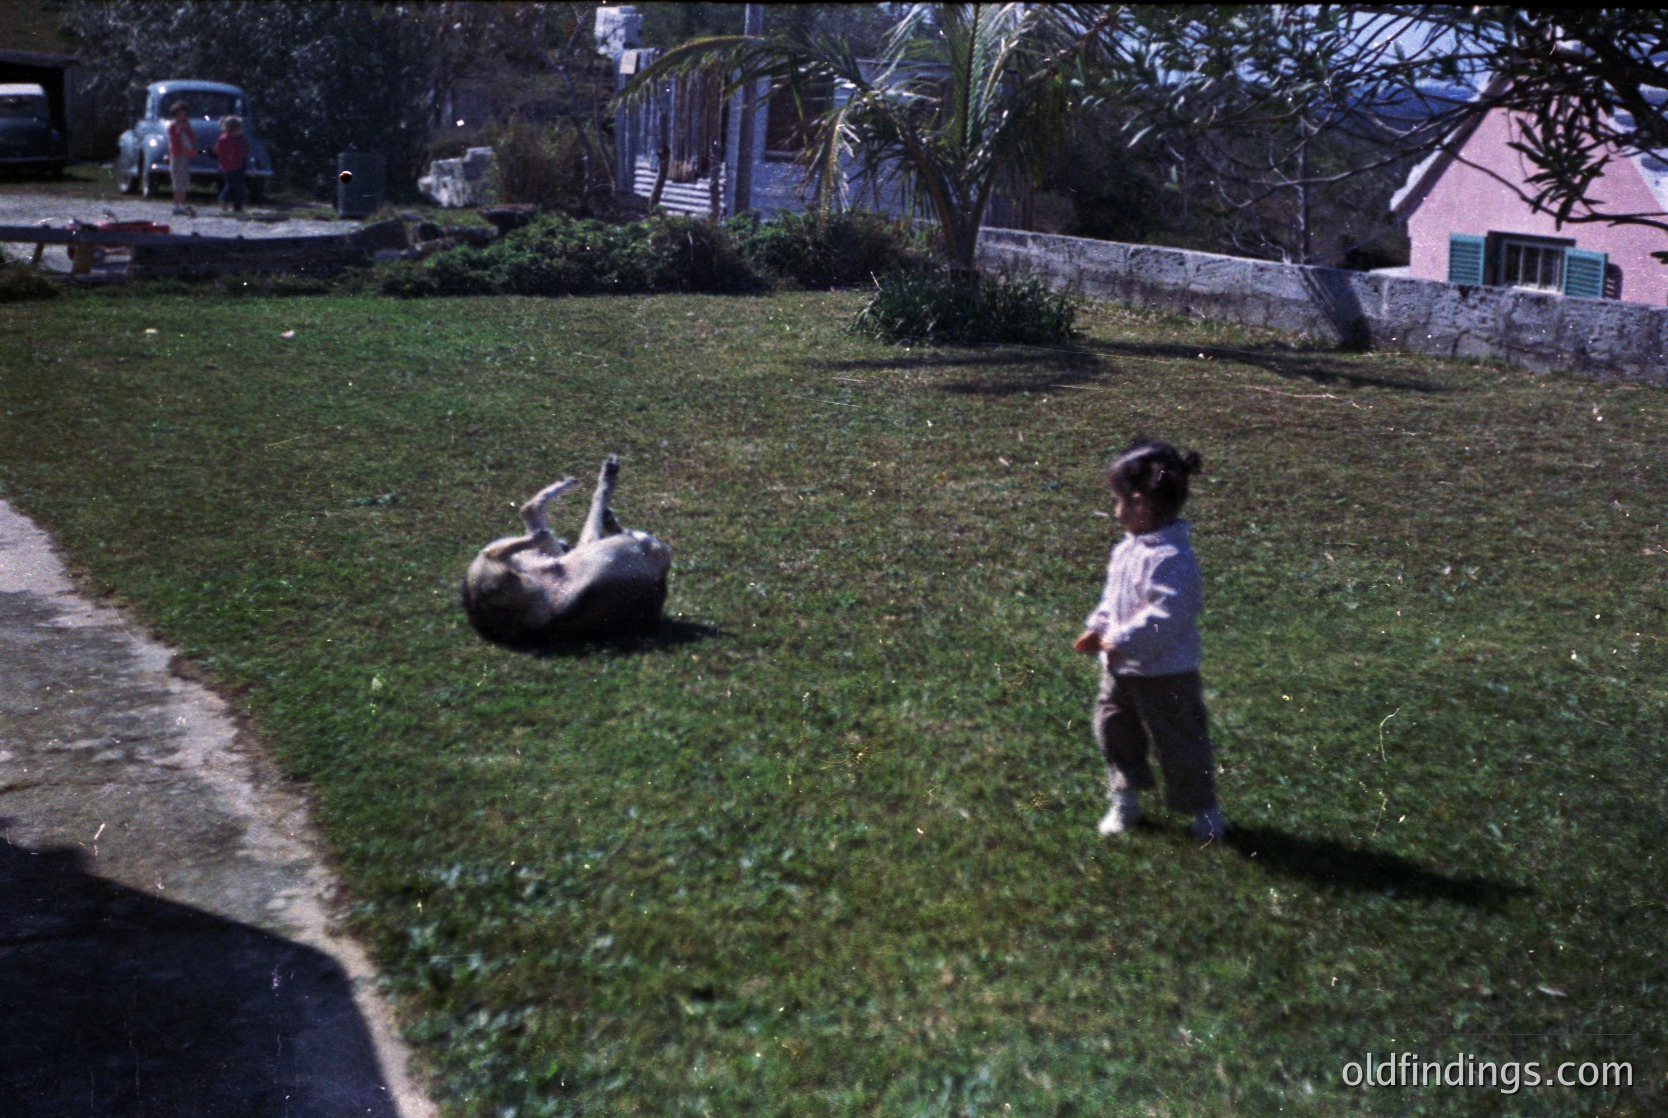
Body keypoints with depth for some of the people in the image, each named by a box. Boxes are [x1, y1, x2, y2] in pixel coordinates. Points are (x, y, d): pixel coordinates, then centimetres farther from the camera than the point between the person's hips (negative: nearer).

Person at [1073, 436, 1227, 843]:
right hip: (1120, 669, 9)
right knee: (1114, 732, 17)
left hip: (1165, 675, -9)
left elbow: (1165, 616, -31)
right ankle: (1124, 799, 35)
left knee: (1176, 741, 6)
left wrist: (1122, 642, -26)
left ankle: (1204, 809, 25)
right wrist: (1097, 628, 3)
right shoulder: (1127, 550, 4)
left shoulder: (1172, 559, -27)